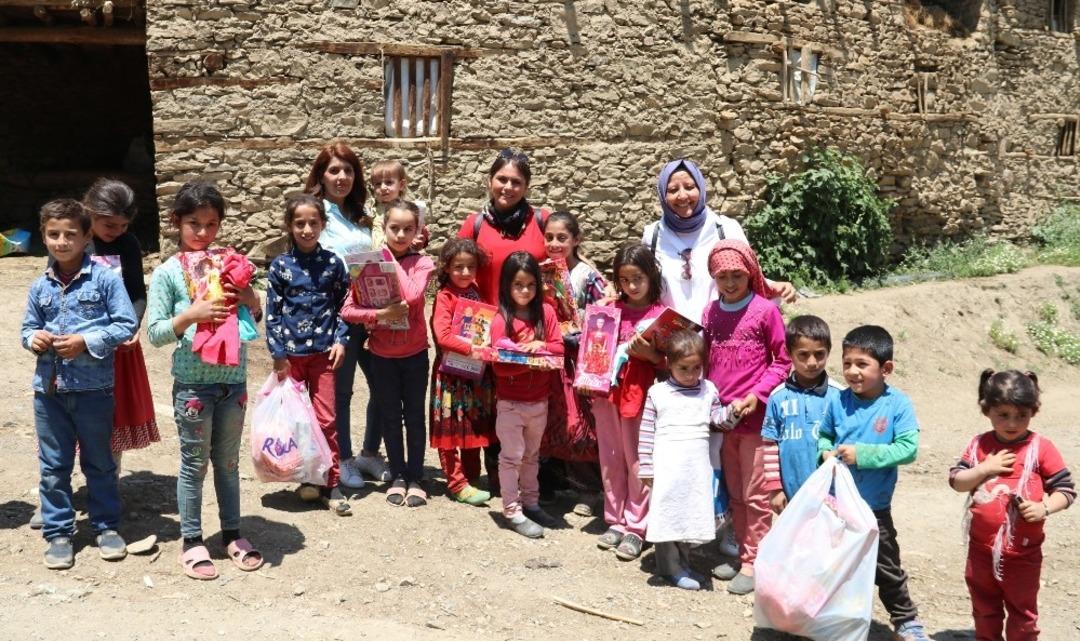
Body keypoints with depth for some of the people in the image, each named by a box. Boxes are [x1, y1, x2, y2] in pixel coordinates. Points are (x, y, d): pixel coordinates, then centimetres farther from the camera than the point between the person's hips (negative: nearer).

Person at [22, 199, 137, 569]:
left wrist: (86, 341, -17)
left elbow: (126, 325, -8)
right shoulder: (40, 287, 5)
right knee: (53, 466, 10)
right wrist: (34, 338, -8)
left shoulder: (105, 279, -7)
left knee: (99, 462, 11)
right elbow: (28, 329, 15)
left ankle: (107, 526, 25)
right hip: (48, 388, 4)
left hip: (93, 388, -3)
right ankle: (58, 532, 21)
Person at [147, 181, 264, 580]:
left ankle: (232, 533, 25)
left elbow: (252, 322, 13)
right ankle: (192, 540, 18)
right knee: (195, 463, 6)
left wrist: (252, 303, -8)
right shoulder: (167, 273, -4)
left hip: (233, 380, 3)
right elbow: (154, 333, -7)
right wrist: (191, 314, -21)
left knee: (228, 461, 14)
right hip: (193, 384, -3)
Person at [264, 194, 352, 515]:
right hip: (290, 352, 0)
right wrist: (278, 353, -5)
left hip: (322, 351, 0)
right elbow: (272, 312, -1)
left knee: (326, 419, 1)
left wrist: (340, 340, -3)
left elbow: (344, 305, 7)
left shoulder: (333, 263, 1)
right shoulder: (280, 266, -2)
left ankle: (331, 484, 8)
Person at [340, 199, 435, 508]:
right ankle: (398, 476, 23)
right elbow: (347, 310, -12)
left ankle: (415, 478, 19)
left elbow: (413, 295, -26)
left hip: (414, 353, -1)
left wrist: (393, 261, -19)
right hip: (382, 354, 1)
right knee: (390, 417, 11)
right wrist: (381, 314, -25)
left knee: (414, 416, 9)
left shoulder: (422, 263, -5)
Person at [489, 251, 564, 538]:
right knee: (512, 456, 4)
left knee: (532, 455, 19)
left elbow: (559, 348, -1)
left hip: (539, 400, 4)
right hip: (511, 402, -4)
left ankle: (530, 502, 32)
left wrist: (540, 346, -21)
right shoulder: (501, 320, -13)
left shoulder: (546, 312, -1)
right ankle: (512, 511, 12)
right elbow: (500, 367, -18)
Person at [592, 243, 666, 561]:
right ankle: (615, 521, 24)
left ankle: (636, 528, 12)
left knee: (637, 462, 2)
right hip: (607, 390, 4)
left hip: (641, 393, -4)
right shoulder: (611, 309, 7)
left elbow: (670, 362, -3)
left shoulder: (662, 314, -5)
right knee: (611, 460, 12)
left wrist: (650, 354, -20)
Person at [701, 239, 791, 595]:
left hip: (755, 416, -5)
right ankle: (741, 553, 28)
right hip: (720, 415, 5)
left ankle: (754, 562, 11)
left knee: (755, 495, 2)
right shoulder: (711, 312, 6)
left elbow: (782, 360, -5)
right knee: (733, 492, 16)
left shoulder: (765, 310, -8)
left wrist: (757, 395, -15)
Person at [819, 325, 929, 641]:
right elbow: (824, 435, 10)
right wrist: (826, 452, -12)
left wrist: (861, 454, -25)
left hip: (874, 506, -3)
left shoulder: (898, 404, -14)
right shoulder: (838, 401, -6)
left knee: (887, 568, 12)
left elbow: (908, 448, -21)